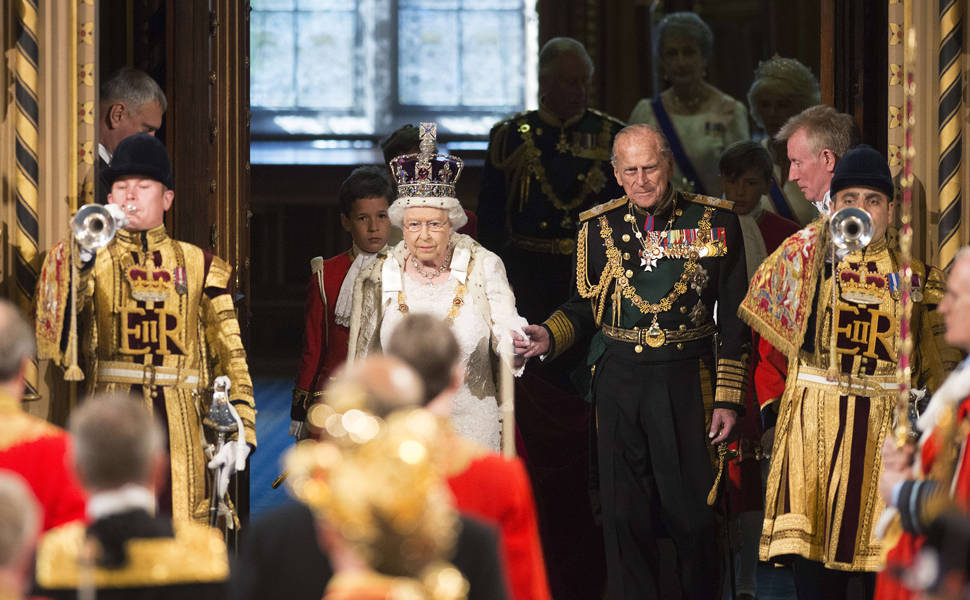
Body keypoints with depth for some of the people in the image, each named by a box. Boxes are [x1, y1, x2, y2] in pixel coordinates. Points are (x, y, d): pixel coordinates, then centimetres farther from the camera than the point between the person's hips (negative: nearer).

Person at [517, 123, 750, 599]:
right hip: (618, 384, 2)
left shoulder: (713, 221, 0)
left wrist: (728, 398, -2)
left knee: (694, 515, 0)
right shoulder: (598, 226, 6)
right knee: (625, 517, 5)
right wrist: (549, 337, -5)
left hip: (687, 382, -2)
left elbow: (734, 318, 2)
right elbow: (585, 306, 16)